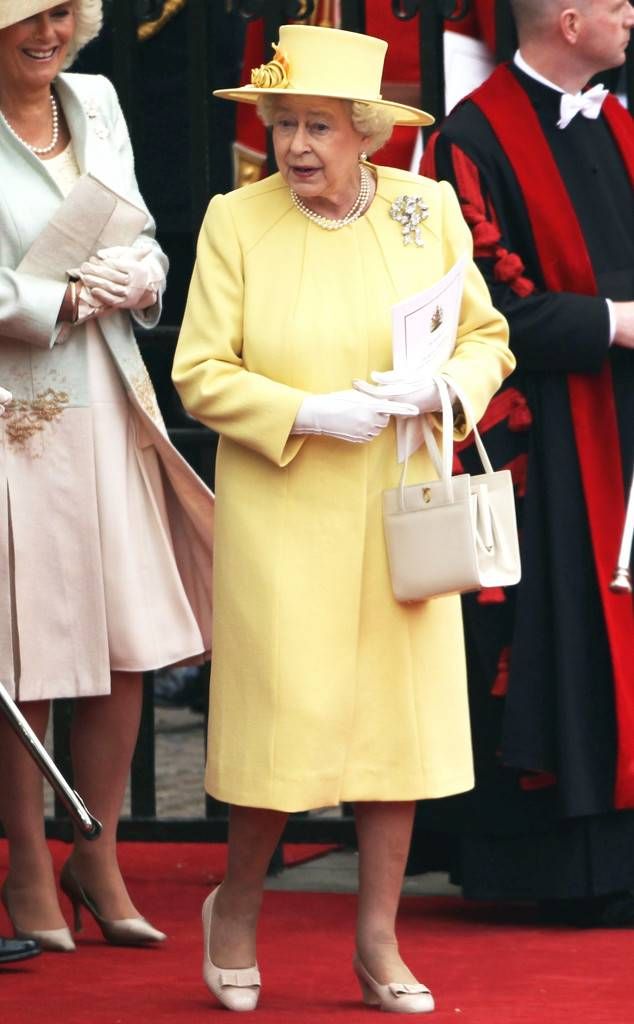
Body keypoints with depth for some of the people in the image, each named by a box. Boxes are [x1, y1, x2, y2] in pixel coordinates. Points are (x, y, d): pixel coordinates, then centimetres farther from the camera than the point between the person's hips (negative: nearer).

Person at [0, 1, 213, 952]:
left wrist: (140, 278, -4)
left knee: (129, 646, 7)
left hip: (110, 407, 6)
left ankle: (99, 858, 22)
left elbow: (145, 241, 17)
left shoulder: (98, 105, 11)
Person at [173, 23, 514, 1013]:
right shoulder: (234, 221, -4)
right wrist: (309, 415, -17)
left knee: (401, 709, 3)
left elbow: (487, 337, 9)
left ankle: (378, 943, 14)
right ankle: (236, 906, 21)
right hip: (280, 521, -3)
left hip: (398, 517, 3)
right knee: (288, 716, -4)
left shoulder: (428, 210, 3)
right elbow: (200, 373, -5)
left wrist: (438, 387, -12)